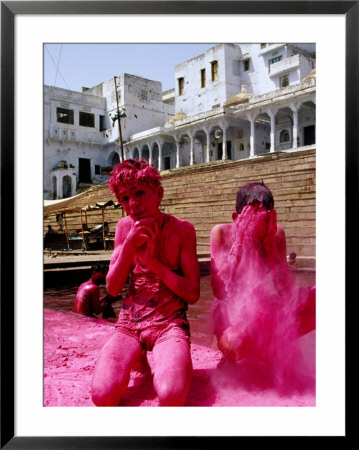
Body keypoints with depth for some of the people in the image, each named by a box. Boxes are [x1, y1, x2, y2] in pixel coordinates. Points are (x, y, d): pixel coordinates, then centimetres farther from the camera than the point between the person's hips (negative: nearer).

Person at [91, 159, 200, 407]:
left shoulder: (182, 229, -6)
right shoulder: (125, 227, 4)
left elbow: (193, 293, -8)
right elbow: (113, 288, 1)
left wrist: (153, 261, -17)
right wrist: (128, 246, -14)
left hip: (170, 324, -2)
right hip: (129, 323, 3)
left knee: (171, 397, -29)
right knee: (103, 396, -21)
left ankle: (169, 361, 1)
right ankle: (136, 358, 5)